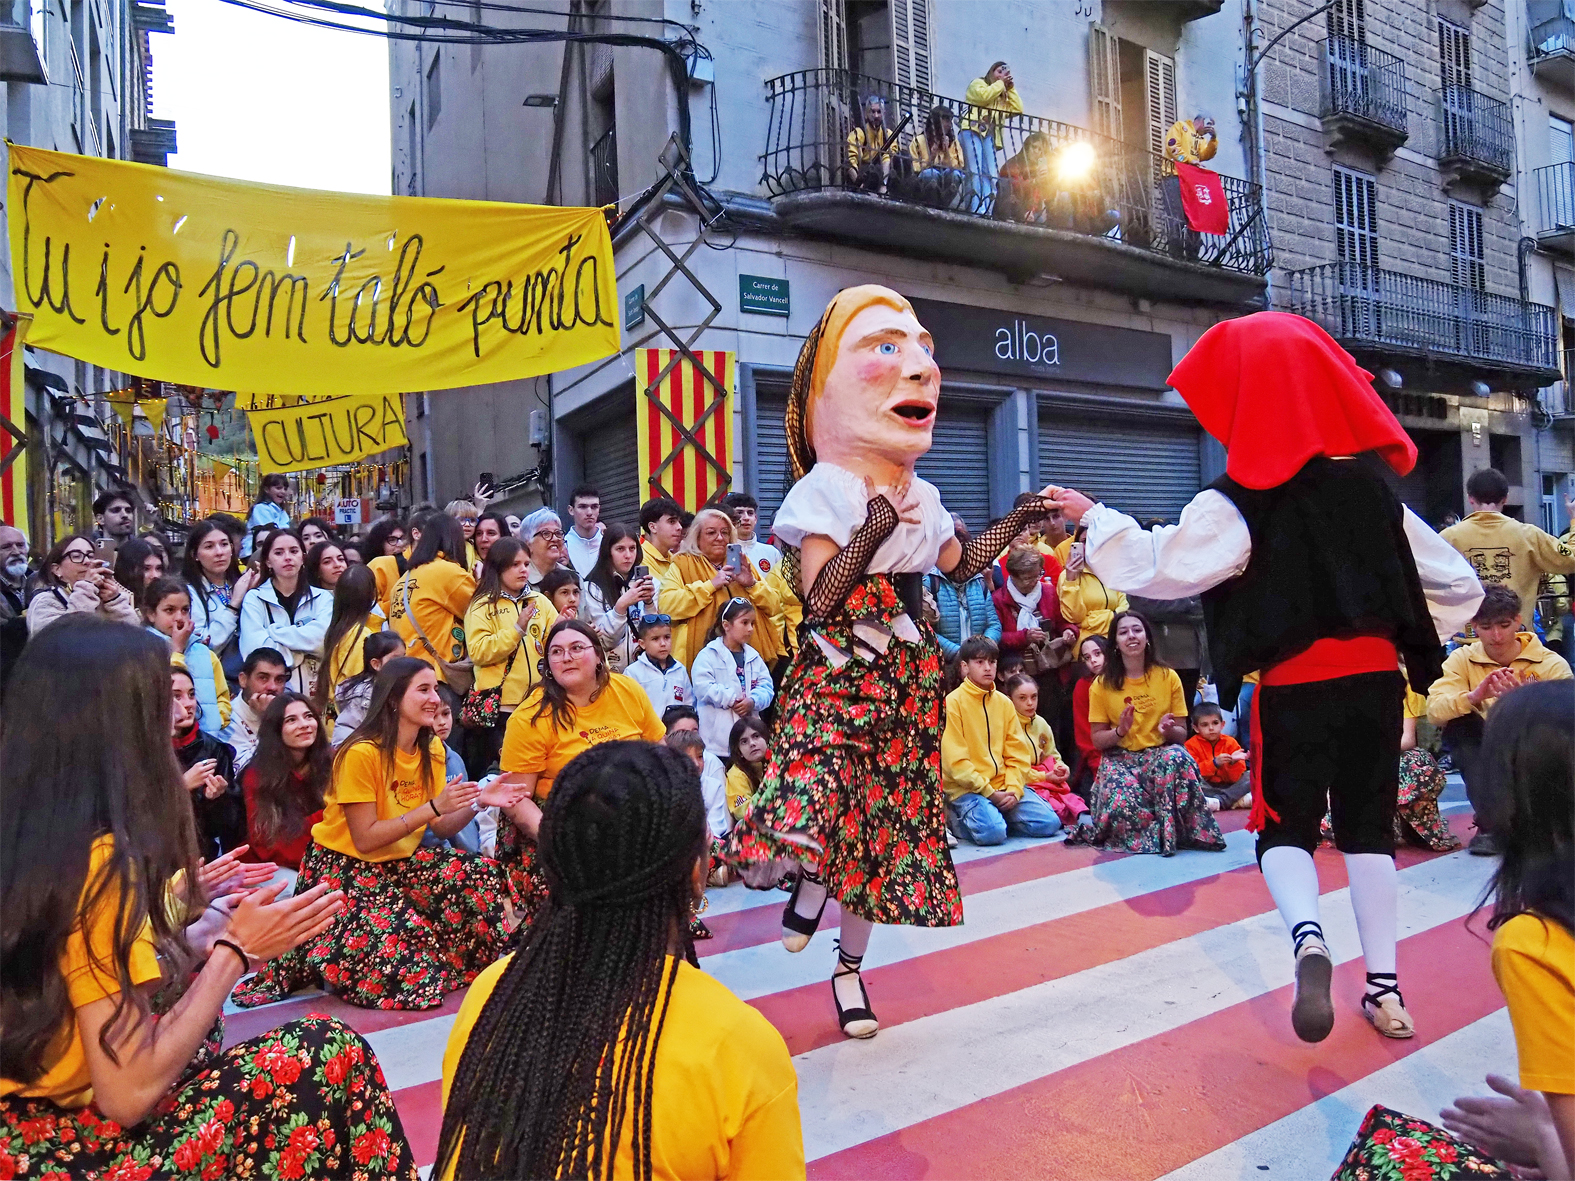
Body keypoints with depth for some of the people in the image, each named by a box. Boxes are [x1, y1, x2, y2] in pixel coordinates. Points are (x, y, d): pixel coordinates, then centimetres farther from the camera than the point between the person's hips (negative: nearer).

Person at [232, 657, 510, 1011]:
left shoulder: (432, 750, 2)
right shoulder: (362, 753, -20)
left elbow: (442, 828, -1)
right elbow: (365, 839, -21)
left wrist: (476, 801, -20)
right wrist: (433, 806, -27)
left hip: (399, 862, 7)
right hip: (344, 868, -6)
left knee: (478, 875, -16)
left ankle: (447, 969, 4)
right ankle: (310, 964, 2)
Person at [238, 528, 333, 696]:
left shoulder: (323, 598, 12)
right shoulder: (254, 599, 7)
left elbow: (322, 638, -7)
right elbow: (254, 649, -7)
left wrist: (273, 632, -3)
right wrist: (301, 654, -3)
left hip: (315, 688, 2)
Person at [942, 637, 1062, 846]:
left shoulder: (1004, 702, 11)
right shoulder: (952, 702, -7)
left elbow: (1018, 754, 9)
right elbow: (955, 760, -11)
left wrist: (1014, 789, -7)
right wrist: (989, 792, -14)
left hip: (1004, 786, 6)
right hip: (967, 788, -6)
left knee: (1050, 823, -11)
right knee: (992, 832, -30)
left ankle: (994, 816, 9)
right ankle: (960, 818, 1)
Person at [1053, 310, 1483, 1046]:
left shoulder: (1239, 504, -12)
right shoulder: (1372, 484, 4)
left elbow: (1157, 570, -13)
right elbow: (1458, 583, 10)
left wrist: (1092, 517, -2)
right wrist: (1416, 645, 20)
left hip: (1297, 688, -4)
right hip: (1377, 678, 4)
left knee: (1285, 827, 11)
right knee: (1368, 826, 16)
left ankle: (1306, 936, -16)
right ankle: (1384, 987, 18)